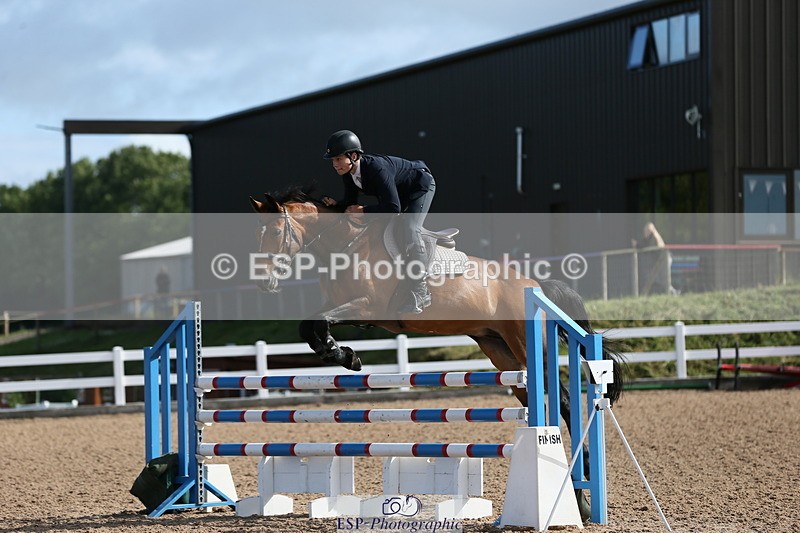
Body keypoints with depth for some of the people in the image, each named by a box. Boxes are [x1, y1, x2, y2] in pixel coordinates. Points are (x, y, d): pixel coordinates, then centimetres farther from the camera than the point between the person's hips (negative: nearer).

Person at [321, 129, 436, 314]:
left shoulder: (376, 168, -40)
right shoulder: (348, 173, -15)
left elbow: (393, 208, -42)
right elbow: (351, 201, -3)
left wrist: (364, 210, -36)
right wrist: (335, 204, -22)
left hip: (421, 186, -9)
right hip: (399, 192, 9)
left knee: (408, 228, -25)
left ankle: (420, 291, -23)